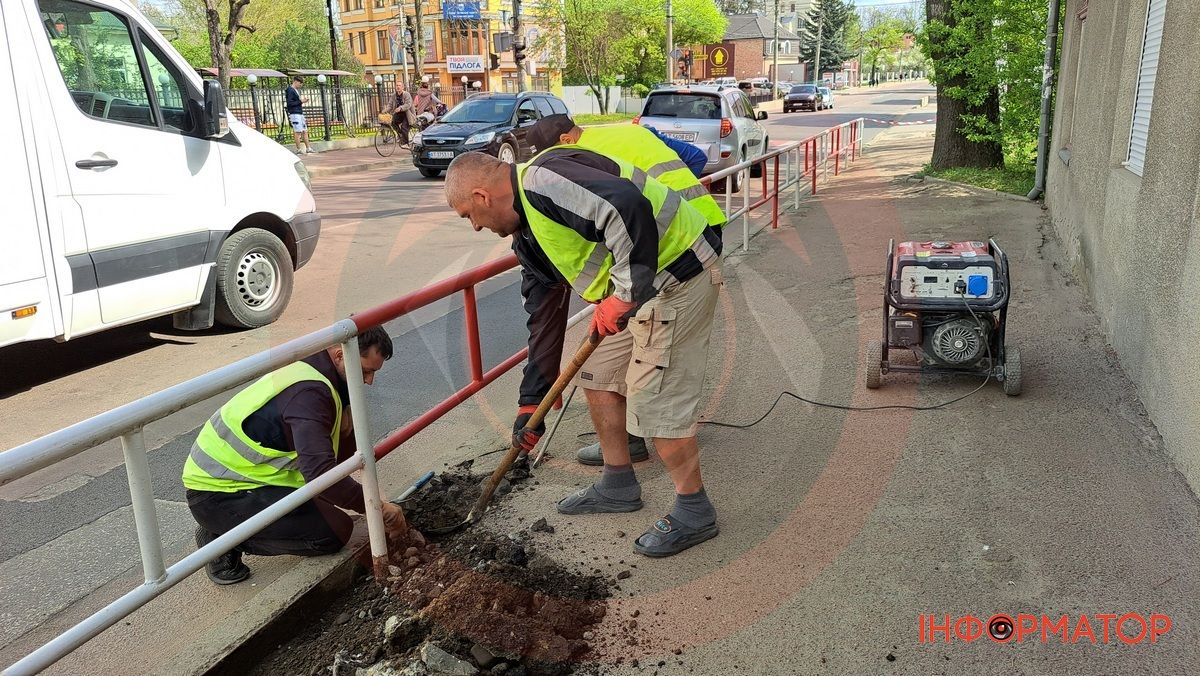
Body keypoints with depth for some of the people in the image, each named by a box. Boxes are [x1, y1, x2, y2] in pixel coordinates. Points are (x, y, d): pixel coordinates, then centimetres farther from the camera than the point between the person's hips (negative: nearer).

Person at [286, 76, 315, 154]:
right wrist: (300, 101, -16)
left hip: (300, 113, 9)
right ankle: (298, 150, -2)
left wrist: (303, 101, 6)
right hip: (294, 114, -9)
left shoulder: (296, 90, 19)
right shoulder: (290, 90, -9)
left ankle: (308, 148, 12)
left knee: (305, 131, 8)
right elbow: (289, 103, -16)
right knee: (297, 132, -7)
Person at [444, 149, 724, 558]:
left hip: (676, 275, -10)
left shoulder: (543, 181, -19)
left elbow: (627, 207, -34)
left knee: (655, 398, -5)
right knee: (598, 375, 16)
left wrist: (625, 292, -27)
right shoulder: (528, 231, 14)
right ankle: (618, 486, 31)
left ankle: (694, 512, 13)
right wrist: (530, 402, 18)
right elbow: (543, 316, 17)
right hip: (640, 287, 10)